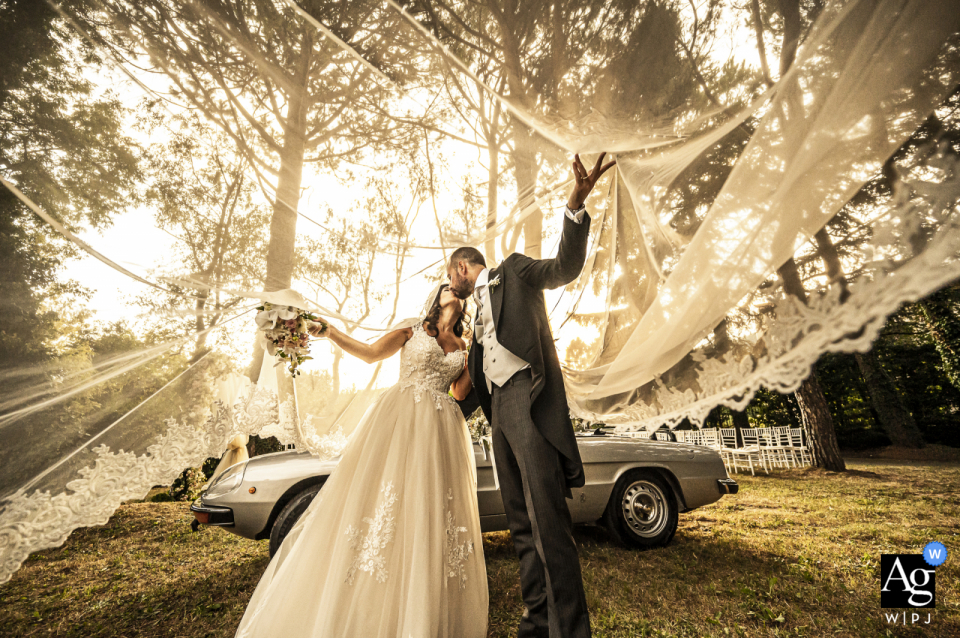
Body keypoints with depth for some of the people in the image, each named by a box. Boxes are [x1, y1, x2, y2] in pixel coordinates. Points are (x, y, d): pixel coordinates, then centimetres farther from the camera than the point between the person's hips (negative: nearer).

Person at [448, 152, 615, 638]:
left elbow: (566, 267, -8)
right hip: (500, 410, 8)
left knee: (547, 518, -13)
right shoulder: (481, 311, 29)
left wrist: (576, 206, -21)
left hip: (530, 399, -8)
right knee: (521, 525, 9)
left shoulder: (514, 270, 9)